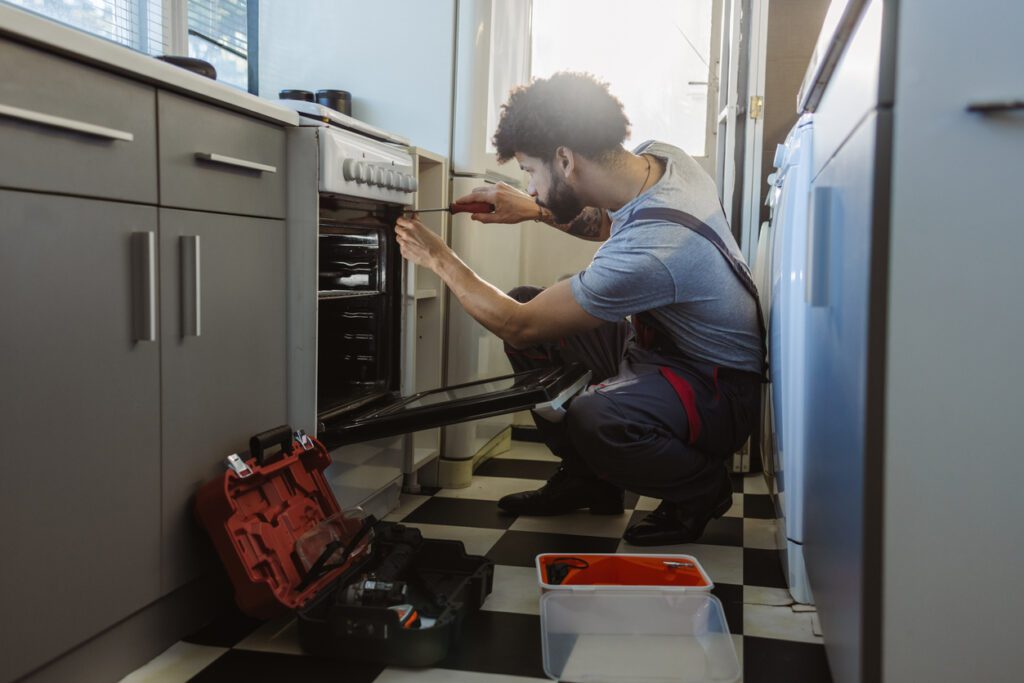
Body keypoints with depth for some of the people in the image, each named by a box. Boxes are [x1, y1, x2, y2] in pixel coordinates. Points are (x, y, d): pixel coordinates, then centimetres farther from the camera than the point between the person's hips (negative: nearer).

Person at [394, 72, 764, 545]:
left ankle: (702, 488, -2)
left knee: (593, 418, -38)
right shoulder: (658, 156, -9)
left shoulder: (648, 252, -35)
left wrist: (439, 259, -10)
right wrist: (537, 211, 5)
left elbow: (517, 326, -22)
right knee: (524, 300, 2)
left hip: (720, 393, -9)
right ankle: (587, 479, 16)